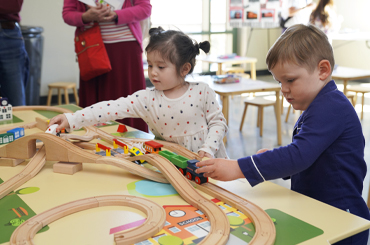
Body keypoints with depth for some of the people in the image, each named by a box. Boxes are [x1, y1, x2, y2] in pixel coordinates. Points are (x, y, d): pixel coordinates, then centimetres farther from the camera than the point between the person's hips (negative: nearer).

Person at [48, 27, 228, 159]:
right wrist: (71, 119, -20)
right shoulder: (147, 99, -6)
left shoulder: (202, 92, -8)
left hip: (208, 162, -1)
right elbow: (113, 109, -13)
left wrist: (208, 148, -14)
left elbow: (218, 122, 0)